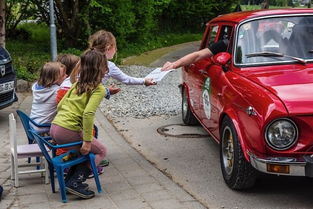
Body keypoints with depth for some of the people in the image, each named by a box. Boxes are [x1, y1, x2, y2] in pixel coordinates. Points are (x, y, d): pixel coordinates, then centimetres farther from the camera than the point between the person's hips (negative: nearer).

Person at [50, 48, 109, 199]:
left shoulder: (77, 84, 16)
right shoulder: (99, 90, -7)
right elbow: (88, 114, -21)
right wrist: (87, 141, -19)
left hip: (54, 128, 8)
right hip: (68, 131, -8)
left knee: (84, 150, 28)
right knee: (101, 151, 11)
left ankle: (69, 180, 24)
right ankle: (75, 183, -1)